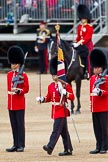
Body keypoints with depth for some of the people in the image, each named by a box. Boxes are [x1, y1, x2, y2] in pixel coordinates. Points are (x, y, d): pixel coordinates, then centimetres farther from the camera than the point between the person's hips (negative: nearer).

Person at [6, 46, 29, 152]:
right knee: (13, 125, 8)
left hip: (20, 103, -5)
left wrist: (18, 90, -22)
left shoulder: (23, 75, -5)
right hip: (11, 103, 5)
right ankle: (15, 145, 12)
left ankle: (21, 145, -1)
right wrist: (12, 90, -1)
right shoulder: (9, 74, 11)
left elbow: (26, 89, -6)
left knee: (20, 124, -4)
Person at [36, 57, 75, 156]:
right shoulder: (51, 86, 13)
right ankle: (68, 150, 16)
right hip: (55, 111, 7)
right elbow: (49, 98, 20)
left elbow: (72, 97, -9)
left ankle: (50, 147, -24)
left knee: (56, 129, -15)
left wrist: (65, 93, -28)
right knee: (64, 132, 12)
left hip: (62, 110, -7)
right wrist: (42, 99, 1)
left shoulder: (66, 85, -6)